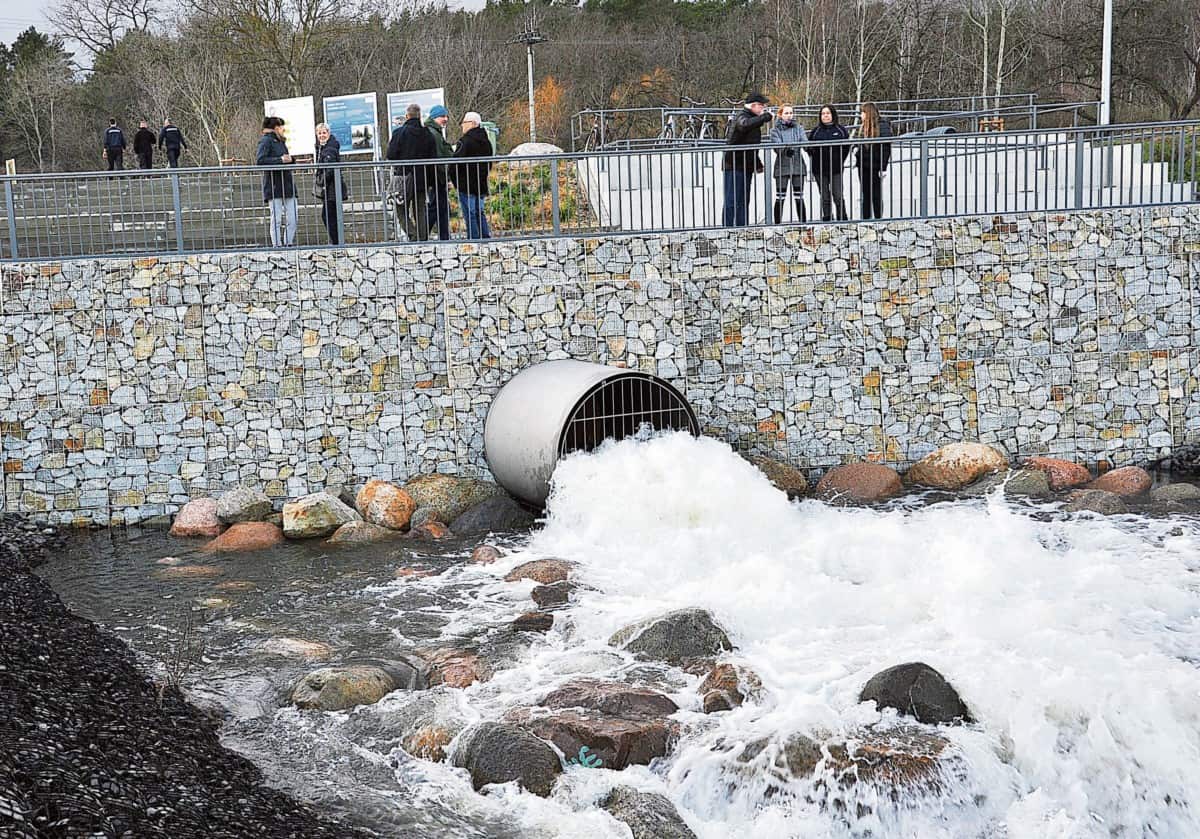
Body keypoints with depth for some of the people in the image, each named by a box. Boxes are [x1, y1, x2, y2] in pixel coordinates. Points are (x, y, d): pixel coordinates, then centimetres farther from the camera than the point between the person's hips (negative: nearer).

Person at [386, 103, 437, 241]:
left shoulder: (399, 133, -10)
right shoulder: (427, 134, 3)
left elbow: (391, 155, -11)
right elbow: (433, 157, 2)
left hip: (404, 178, -4)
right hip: (422, 179, 4)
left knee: (403, 212, 4)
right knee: (420, 211, 10)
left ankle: (414, 236, -15)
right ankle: (422, 239, 7)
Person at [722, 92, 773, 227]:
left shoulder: (753, 119, 20)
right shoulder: (741, 117, -12)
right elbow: (746, 124, -40)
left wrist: (758, 164, 21)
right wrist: (766, 116, -30)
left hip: (746, 167, 10)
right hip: (734, 166, -10)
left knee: (743, 201, 13)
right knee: (732, 201, -9)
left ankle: (742, 228, 19)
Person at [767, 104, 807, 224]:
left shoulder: (798, 128, 11)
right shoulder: (775, 130, 2)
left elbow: (805, 142, -4)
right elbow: (777, 146, -12)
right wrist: (786, 150, -34)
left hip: (798, 166, 3)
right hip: (782, 166, -3)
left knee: (799, 197, 7)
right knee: (780, 198, -3)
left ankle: (803, 223, 13)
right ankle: (777, 224, 2)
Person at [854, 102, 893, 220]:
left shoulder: (882, 125, -10)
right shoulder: (864, 126, 11)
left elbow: (886, 147, -13)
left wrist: (883, 167, -16)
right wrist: (857, 151, 4)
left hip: (875, 165, -7)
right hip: (863, 165, 7)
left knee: (876, 194, 1)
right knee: (865, 194, 10)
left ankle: (878, 218, 9)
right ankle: (866, 219, 15)